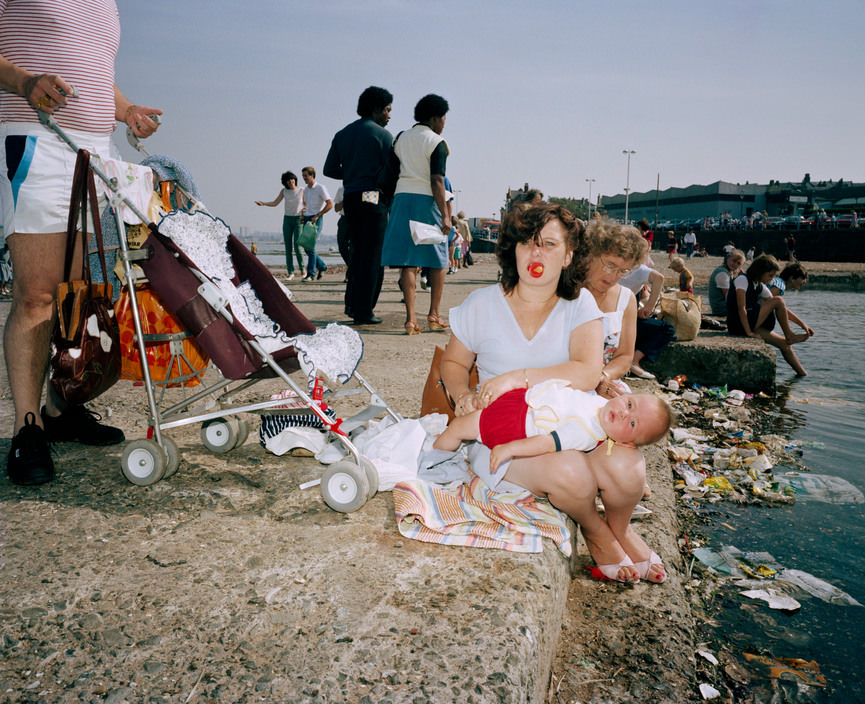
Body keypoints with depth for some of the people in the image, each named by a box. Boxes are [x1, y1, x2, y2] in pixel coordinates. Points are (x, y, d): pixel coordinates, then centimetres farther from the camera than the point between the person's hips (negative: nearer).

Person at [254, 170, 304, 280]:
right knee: (288, 247, -1)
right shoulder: (284, 191, 5)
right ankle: (290, 272, 3)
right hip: (287, 219, 3)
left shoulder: (302, 191, -2)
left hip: (298, 220, -3)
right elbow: (274, 203, 8)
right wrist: (262, 203, -7)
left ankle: (302, 268, 10)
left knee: (297, 247, -11)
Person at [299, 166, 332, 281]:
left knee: (311, 246, -13)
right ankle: (322, 266, 23)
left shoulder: (320, 188, -5)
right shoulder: (305, 189, 16)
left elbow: (330, 204, -10)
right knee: (306, 247, 4)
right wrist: (303, 215, 12)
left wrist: (317, 216, -14)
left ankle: (311, 274, -8)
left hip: (316, 220, -7)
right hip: (306, 219, 7)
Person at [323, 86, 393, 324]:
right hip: (373, 199, -6)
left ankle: (352, 303, 17)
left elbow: (330, 169, 9)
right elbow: (390, 172, -11)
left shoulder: (342, 134, 14)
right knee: (373, 255, -1)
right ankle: (364, 312, 0)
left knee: (357, 252, 17)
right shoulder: (382, 135, -4)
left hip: (350, 198, 6)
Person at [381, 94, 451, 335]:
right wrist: (445, 215, -14)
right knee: (438, 261, 10)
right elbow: (437, 181, -13)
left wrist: (392, 204, 18)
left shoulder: (401, 138, 12)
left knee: (408, 261, 1)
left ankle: (411, 318, -6)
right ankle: (433, 315, 13)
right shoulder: (437, 142, -5)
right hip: (427, 200, -5)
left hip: (402, 198, 5)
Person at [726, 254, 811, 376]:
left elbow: (782, 309, 16)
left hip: (752, 324, 8)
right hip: (739, 326, -8)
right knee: (778, 301, -10)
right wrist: (749, 332, -20)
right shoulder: (742, 279, -10)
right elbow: (741, 308, -18)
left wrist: (802, 324, 10)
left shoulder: (760, 287, 14)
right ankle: (789, 336, 1)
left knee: (784, 344, 5)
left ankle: (803, 374, 13)